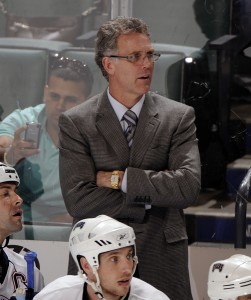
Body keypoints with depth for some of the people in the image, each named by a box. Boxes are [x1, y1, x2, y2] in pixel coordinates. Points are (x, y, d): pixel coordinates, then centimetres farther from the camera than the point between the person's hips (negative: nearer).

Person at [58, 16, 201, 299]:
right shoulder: (75, 122, -1)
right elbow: (77, 200, -11)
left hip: (161, 263, 1)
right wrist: (152, 196, -9)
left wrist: (120, 179, -12)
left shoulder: (179, 116, 3)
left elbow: (189, 186, -10)